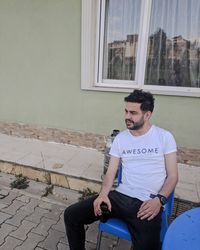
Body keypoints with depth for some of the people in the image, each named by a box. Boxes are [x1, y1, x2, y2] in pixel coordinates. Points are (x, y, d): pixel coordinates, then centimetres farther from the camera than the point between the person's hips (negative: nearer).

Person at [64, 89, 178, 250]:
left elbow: (172, 176, 1)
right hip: (120, 196, 3)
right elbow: (111, 172, 7)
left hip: (148, 203, -3)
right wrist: (103, 193, -11)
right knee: (71, 215, -6)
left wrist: (159, 200, -15)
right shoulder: (120, 138, 9)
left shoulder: (164, 137, 1)